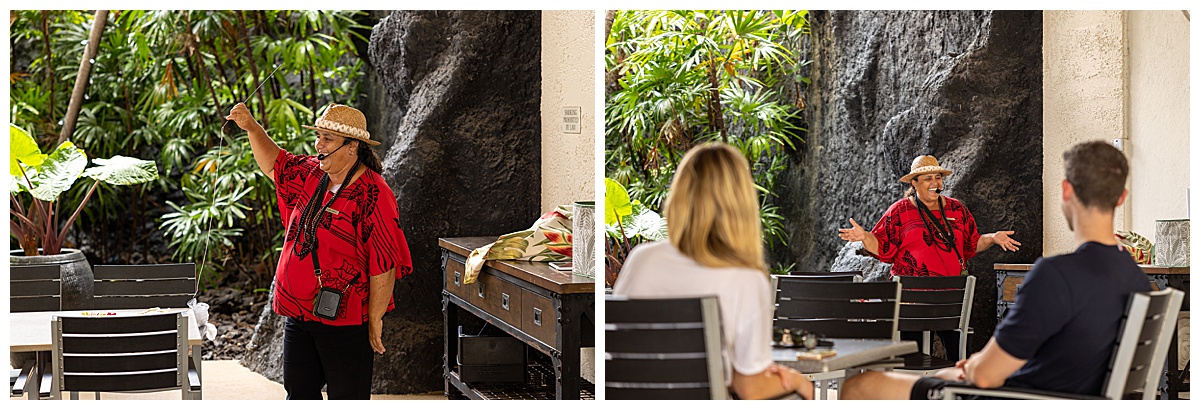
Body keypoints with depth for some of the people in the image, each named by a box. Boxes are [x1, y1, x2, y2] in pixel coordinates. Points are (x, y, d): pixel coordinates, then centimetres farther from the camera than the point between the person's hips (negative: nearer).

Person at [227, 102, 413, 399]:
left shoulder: (372, 195, -18)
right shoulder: (312, 175, 7)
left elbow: (384, 265, -20)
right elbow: (273, 163, 25)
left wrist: (375, 320, -18)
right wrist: (252, 128, 8)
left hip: (344, 322, -8)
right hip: (299, 316, 8)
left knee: (348, 399, 2)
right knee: (299, 394, 16)